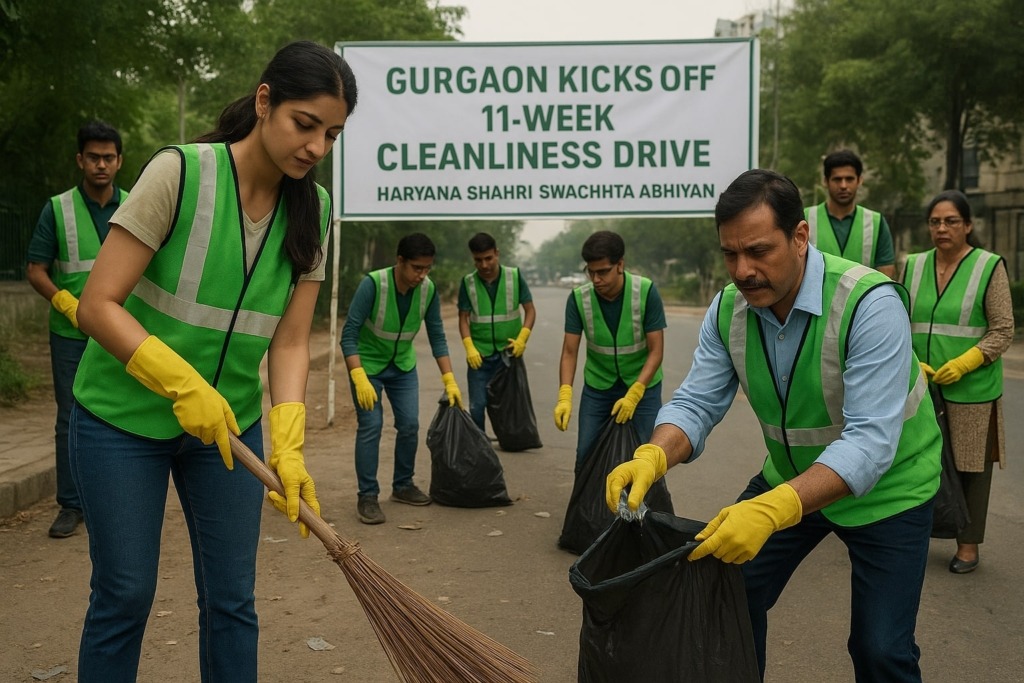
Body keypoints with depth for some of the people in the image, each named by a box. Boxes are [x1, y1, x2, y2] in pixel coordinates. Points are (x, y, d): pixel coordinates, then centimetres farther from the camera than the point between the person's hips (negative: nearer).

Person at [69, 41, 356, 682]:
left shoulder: (312, 210, -4)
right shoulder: (180, 172, -19)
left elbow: (290, 341, -5)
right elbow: (98, 305, -19)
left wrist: (288, 449, -18)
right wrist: (185, 385, -29)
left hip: (228, 420, 4)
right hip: (124, 415, -4)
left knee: (233, 598, 8)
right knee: (125, 594, 5)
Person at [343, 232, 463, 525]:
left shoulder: (428, 289, -16)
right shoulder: (373, 284, -29)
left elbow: (437, 336, -5)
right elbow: (349, 334, -26)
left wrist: (449, 380, -8)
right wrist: (360, 379, -34)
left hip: (403, 365, 5)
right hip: (367, 363, -4)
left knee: (410, 425, 3)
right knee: (370, 427, -10)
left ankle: (403, 486, 21)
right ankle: (367, 496, 0)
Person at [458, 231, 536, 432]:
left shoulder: (515, 276, -6)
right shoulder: (468, 283, -4)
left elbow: (530, 310, -2)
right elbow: (463, 318, -1)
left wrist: (522, 339, -15)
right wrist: (469, 348, -14)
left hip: (510, 352, 0)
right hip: (480, 354, 0)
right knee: (477, 405, 0)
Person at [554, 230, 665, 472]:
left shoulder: (646, 292, -21)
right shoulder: (578, 298, -16)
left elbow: (656, 351, -18)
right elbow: (569, 352, -13)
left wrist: (633, 395, -27)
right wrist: (564, 396, -28)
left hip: (643, 385, -2)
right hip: (597, 386, 2)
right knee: (585, 455, 2)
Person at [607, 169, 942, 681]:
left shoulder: (869, 304, -31)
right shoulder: (728, 309, -13)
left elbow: (870, 442, -37)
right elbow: (696, 403, -13)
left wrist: (772, 510, -50)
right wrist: (652, 458, -36)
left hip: (883, 487, -5)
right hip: (791, 478, 5)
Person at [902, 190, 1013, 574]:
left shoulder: (989, 267, -3)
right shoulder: (913, 266, 7)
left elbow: (1003, 331, -5)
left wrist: (963, 364, -16)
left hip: (971, 389, -3)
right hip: (920, 386, 3)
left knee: (969, 464, 5)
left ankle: (968, 544, 17)